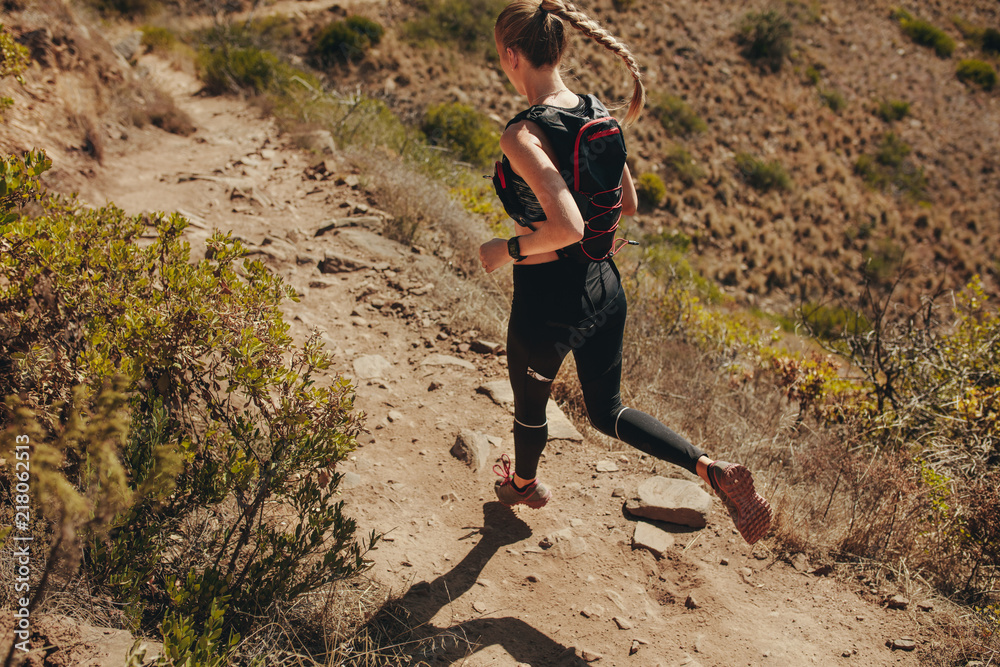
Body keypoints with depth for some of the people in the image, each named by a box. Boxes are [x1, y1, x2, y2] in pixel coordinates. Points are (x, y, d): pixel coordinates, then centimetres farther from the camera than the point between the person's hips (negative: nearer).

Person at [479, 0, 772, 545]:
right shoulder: (597, 115, -2)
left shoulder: (521, 136, -24)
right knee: (606, 411, 25)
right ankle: (712, 470, 9)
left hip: (546, 303, -6)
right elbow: (627, 204, 8)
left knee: (529, 405, 25)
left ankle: (523, 485, 54)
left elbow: (569, 227, -34)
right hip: (604, 289, 6)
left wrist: (509, 249, -17)